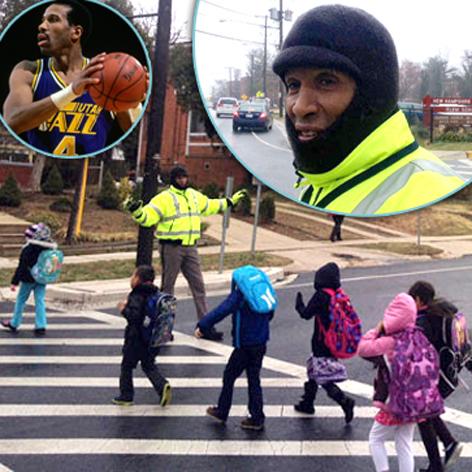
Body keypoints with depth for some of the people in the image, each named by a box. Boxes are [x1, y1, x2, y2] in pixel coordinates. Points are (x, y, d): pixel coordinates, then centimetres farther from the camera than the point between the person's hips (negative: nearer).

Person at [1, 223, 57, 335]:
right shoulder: (49, 248, -3)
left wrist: (15, 282, -12)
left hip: (29, 279, -5)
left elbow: (21, 267, -17)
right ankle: (41, 326, 3)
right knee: (40, 301, 8)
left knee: (21, 300, 12)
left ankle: (14, 324, 24)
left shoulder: (28, 249, -20)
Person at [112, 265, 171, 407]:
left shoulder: (136, 297, -19)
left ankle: (126, 396, 18)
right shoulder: (155, 294, 5)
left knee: (127, 366, 10)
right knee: (149, 365, 17)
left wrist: (124, 309, -15)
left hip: (136, 339, -7)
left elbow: (134, 316, -30)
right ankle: (162, 385, -5)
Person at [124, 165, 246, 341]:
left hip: (190, 248, 6)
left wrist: (230, 202, 41)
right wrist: (137, 211, -36)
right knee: (167, 287, 3)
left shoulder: (194, 196, 15)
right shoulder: (164, 198, -8)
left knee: (198, 286, 6)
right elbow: (148, 217, -16)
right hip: (171, 247, -6)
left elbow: (210, 206, 33)